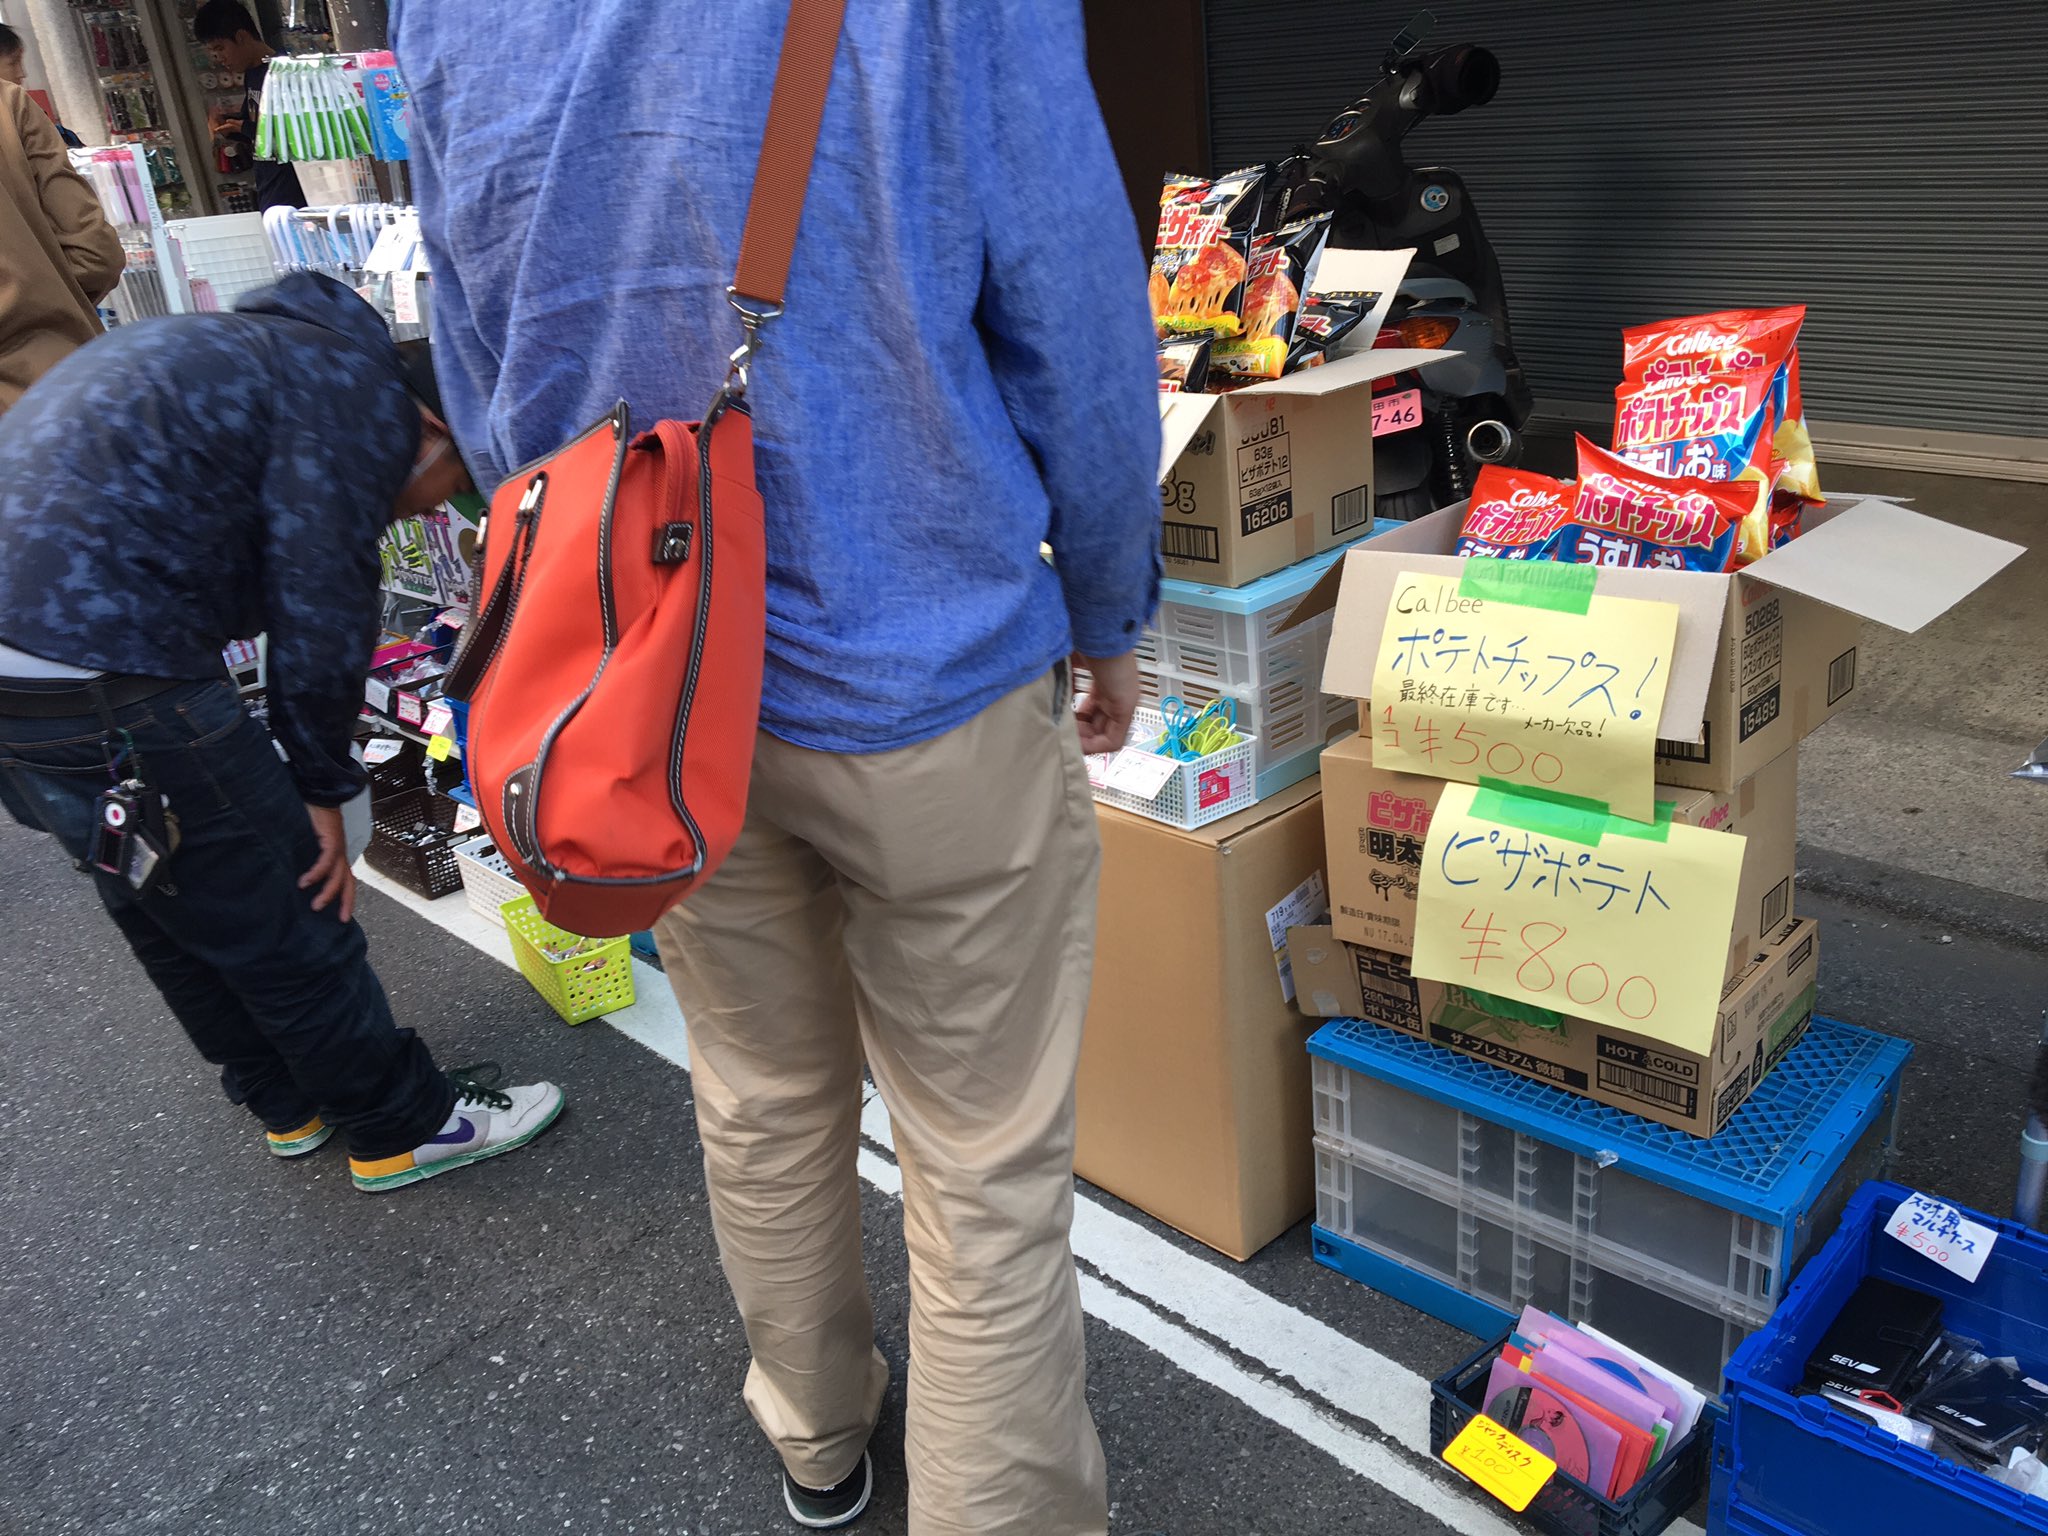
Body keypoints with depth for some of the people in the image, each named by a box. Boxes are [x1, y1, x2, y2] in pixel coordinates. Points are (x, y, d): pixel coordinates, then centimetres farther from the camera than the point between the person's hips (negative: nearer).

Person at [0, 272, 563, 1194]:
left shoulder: (236, 355, 26)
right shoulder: (358, 390, -4)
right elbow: (321, 611, -10)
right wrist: (323, 789, 1)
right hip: (103, 677, -10)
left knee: (172, 922, 23)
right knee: (288, 928, 5)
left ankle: (292, 1105, 40)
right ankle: (401, 1127, 23)